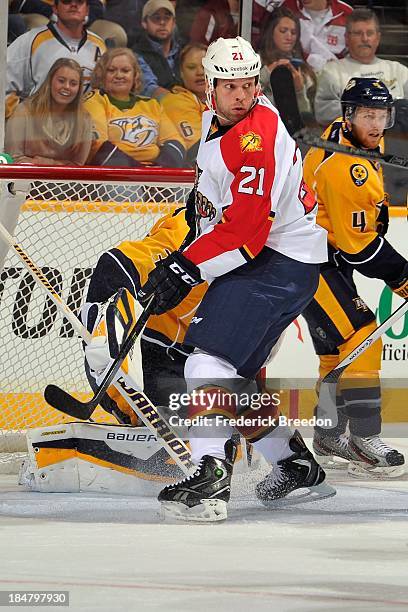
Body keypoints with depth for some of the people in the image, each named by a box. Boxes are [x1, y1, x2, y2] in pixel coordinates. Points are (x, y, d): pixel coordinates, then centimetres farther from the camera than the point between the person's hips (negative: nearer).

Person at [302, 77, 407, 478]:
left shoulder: (362, 142, 3)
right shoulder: (345, 168, -28)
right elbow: (359, 246, -23)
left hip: (332, 256, 10)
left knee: (339, 346, 16)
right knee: (360, 335, -18)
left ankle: (330, 436, 28)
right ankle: (364, 439, -20)